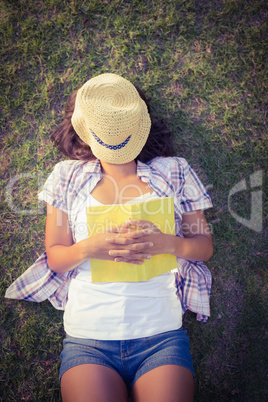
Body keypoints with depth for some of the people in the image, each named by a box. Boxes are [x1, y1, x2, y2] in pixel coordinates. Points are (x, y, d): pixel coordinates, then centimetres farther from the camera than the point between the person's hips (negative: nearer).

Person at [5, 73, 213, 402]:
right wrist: (90, 248, -14)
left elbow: (204, 246, 9)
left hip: (161, 335, 1)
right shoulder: (68, 176, 6)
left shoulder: (173, 172, 5)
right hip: (87, 337, 0)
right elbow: (55, 257, 8)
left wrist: (166, 243, -13)